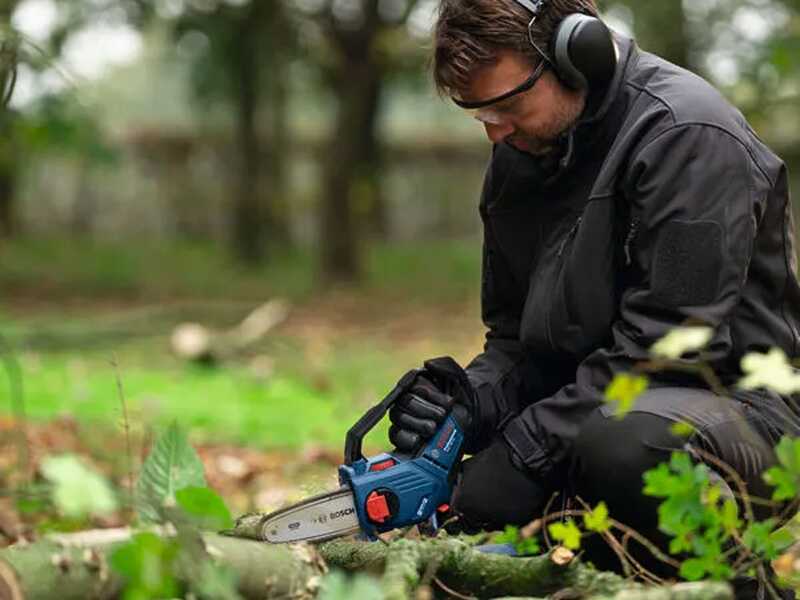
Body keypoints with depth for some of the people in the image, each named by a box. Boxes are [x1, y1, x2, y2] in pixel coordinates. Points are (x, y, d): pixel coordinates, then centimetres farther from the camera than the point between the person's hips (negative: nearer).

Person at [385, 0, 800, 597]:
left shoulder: (685, 134, -17)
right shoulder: (521, 153, 9)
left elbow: (669, 341, -23)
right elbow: (514, 331, 14)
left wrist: (528, 443, -21)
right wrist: (475, 398, -9)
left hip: (733, 403, -8)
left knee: (619, 444, -39)